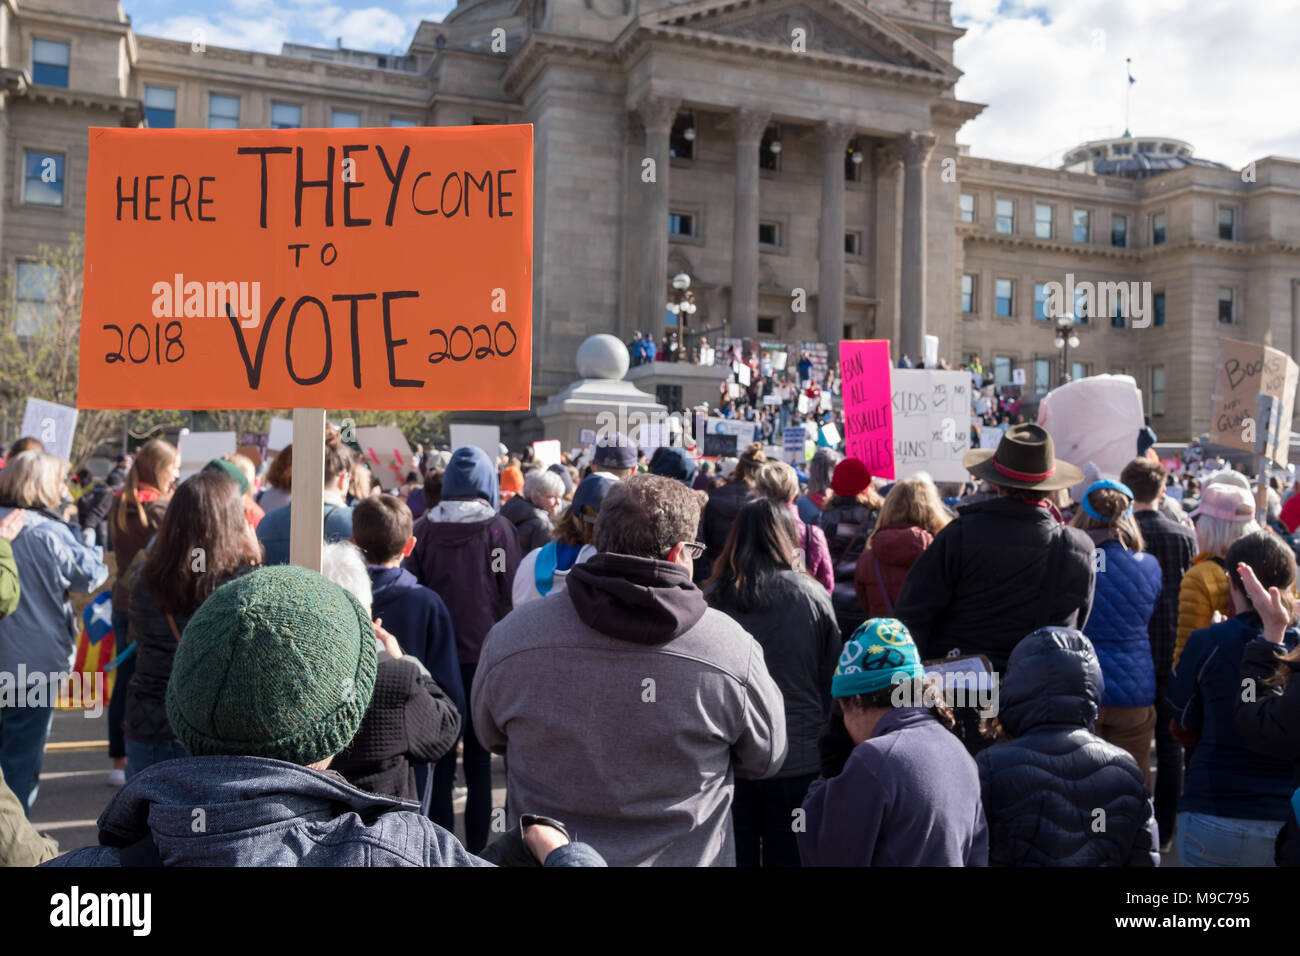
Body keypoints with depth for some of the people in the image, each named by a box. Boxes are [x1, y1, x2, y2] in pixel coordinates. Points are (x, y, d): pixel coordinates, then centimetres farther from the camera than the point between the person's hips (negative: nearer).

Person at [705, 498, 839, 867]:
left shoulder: (711, 599, -9)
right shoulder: (812, 596, -8)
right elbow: (833, 681, 1)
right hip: (799, 760, 0)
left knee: (737, 854, 13)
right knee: (788, 855, 13)